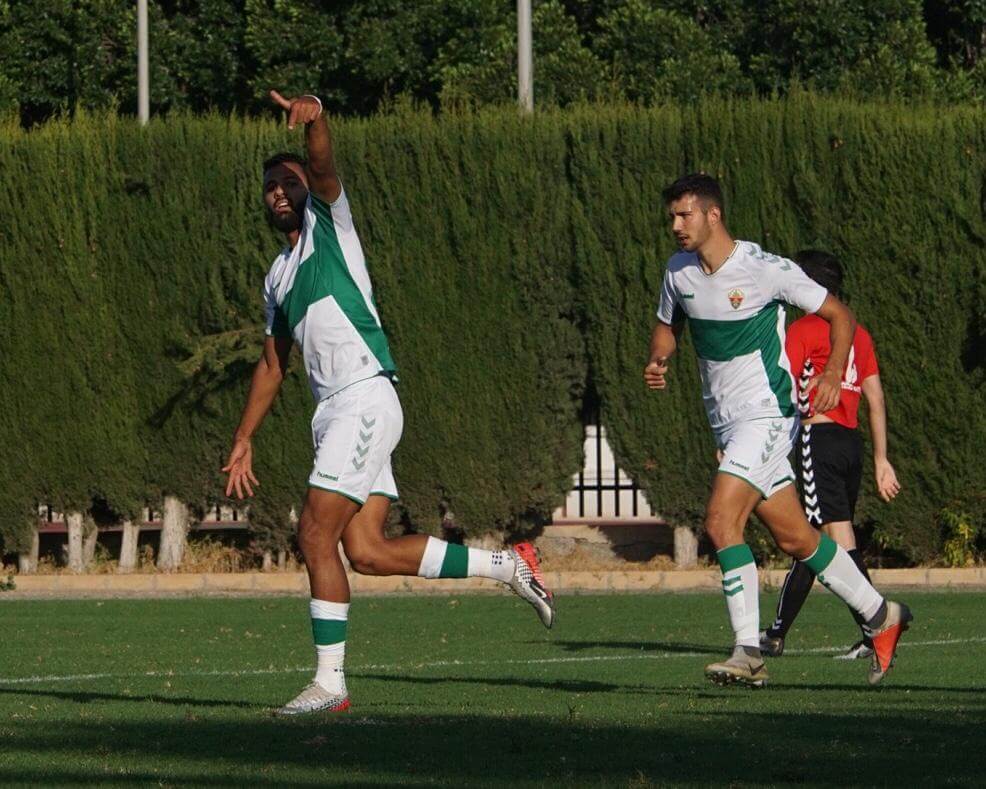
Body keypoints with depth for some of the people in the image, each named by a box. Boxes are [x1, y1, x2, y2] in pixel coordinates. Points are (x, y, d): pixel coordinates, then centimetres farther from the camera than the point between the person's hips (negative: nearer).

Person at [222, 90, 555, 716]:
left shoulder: (327, 219, 5)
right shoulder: (279, 276, 25)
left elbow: (324, 166, -17)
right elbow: (272, 366, 31)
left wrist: (313, 117, -38)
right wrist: (243, 443, 27)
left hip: (366, 399, -8)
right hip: (333, 412, 8)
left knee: (317, 535, -13)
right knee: (367, 550, -1)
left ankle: (330, 681, -10)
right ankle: (507, 566, 11)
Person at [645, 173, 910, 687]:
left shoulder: (766, 270, -14)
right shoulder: (679, 271, 4)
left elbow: (839, 314, -5)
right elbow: (668, 325, 22)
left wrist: (833, 374, -21)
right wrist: (658, 361, -1)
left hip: (766, 413, -7)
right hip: (726, 425, 7)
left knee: (721, 521, -20)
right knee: (794, 537, 11)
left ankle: (748, 651, -18)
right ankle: (880, 616, 26)